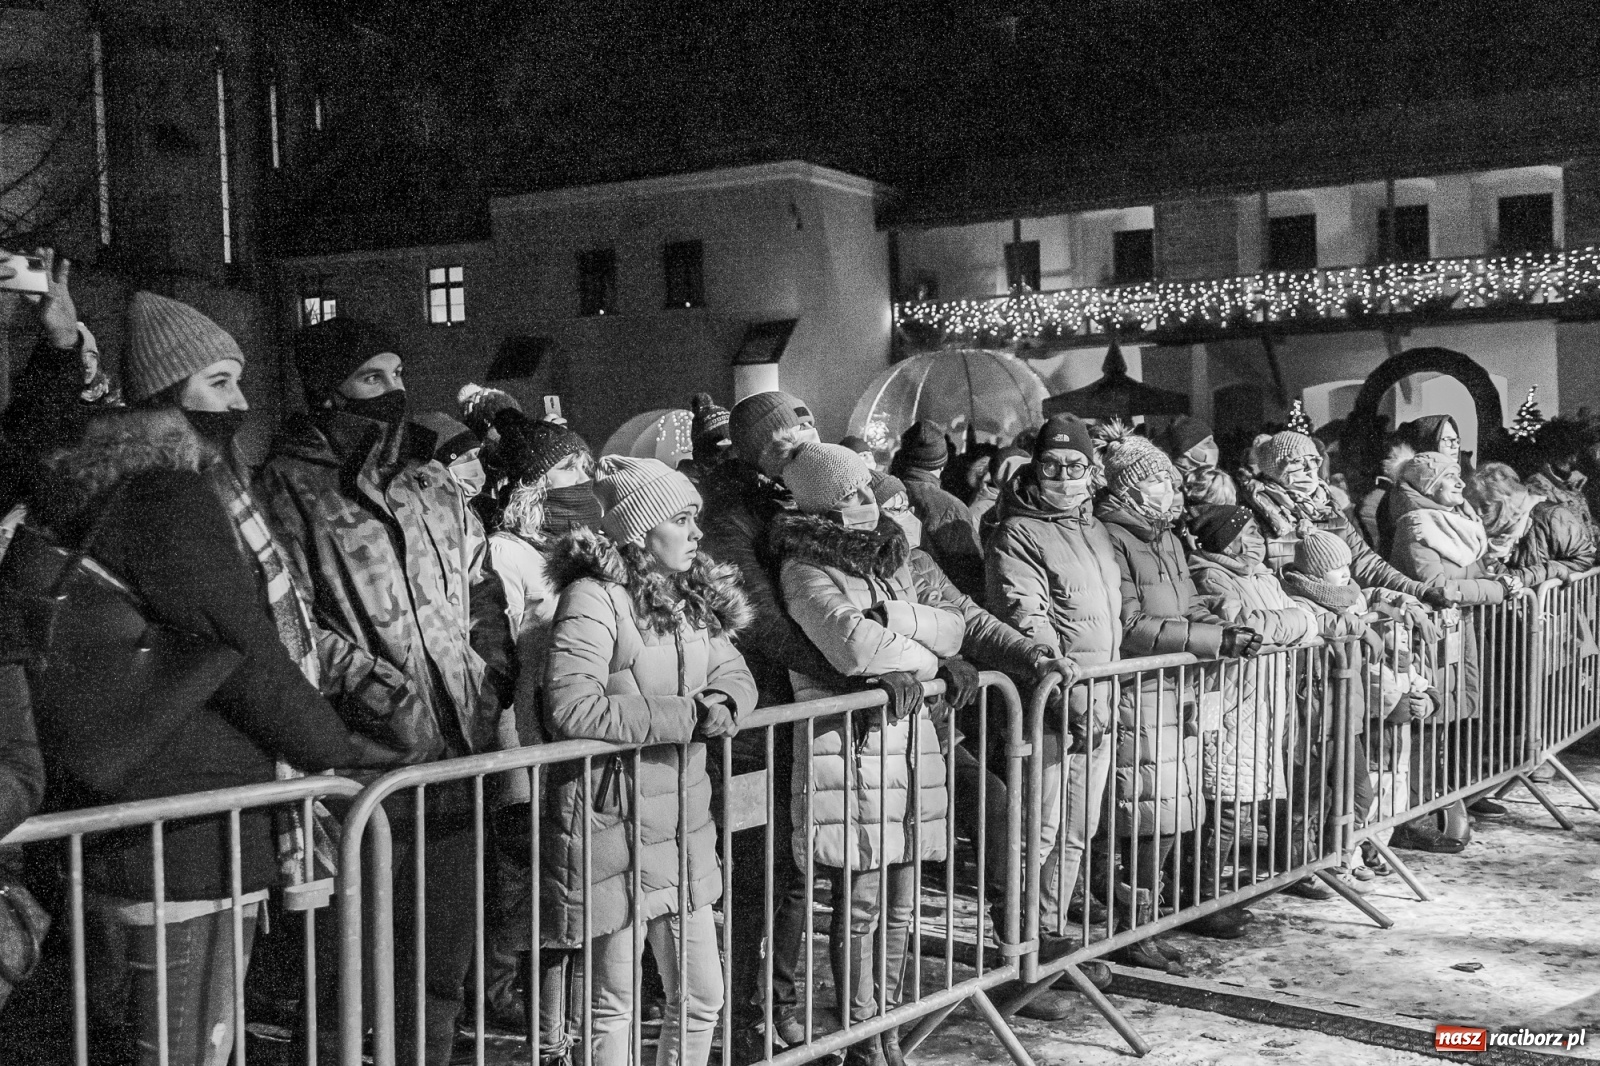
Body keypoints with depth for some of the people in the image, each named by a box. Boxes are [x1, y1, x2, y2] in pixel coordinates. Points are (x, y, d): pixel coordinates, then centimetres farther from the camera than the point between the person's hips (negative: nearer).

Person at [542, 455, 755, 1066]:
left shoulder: (694, 597, 10)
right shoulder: (594, 598, -16)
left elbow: (737, 677, 11)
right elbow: (569, 707, -27)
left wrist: (719, 705, -14)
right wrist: (685, 715, -22)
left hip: (685, 826, 7)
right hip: (614, 827, -7)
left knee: (702, 999, 15)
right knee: (617, 1004, 7)